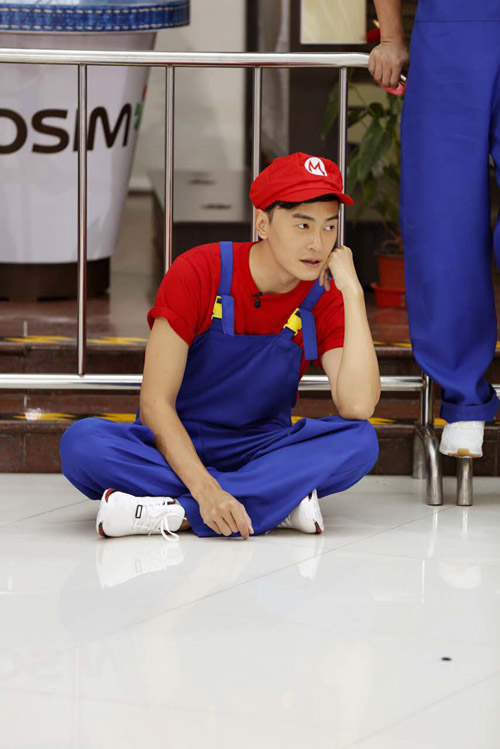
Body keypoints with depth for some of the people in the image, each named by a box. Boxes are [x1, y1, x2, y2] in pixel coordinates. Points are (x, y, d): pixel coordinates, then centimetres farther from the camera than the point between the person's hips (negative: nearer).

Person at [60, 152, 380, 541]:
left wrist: (352, 291, -22)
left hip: (261, 450, 2)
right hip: (176, 447, -1)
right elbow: (155, 403, -18)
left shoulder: (324, 298, -6)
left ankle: (175, 512, -33)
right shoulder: (198, 273, -13)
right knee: (82, 441, -33)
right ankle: (277, 502, -32)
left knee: (360, 440, -29)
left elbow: (358, 406, -22)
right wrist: (206, 490, -34)